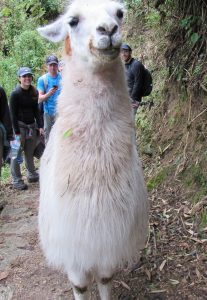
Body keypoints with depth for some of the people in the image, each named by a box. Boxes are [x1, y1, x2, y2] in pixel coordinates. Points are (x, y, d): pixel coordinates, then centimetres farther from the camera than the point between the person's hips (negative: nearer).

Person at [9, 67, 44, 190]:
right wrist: (17, 132, -15)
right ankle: (17, 181, 8)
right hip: (19, 125, -5)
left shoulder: (34, 92, 6)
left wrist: (40, 126, 3)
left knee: (30, 153, 16)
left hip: (31, 125, 6)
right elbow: (13, 114, -12)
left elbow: (36, 110, 10)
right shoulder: (15, 94, -11)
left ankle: (32, 175, 31)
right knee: (17, 154, -1)